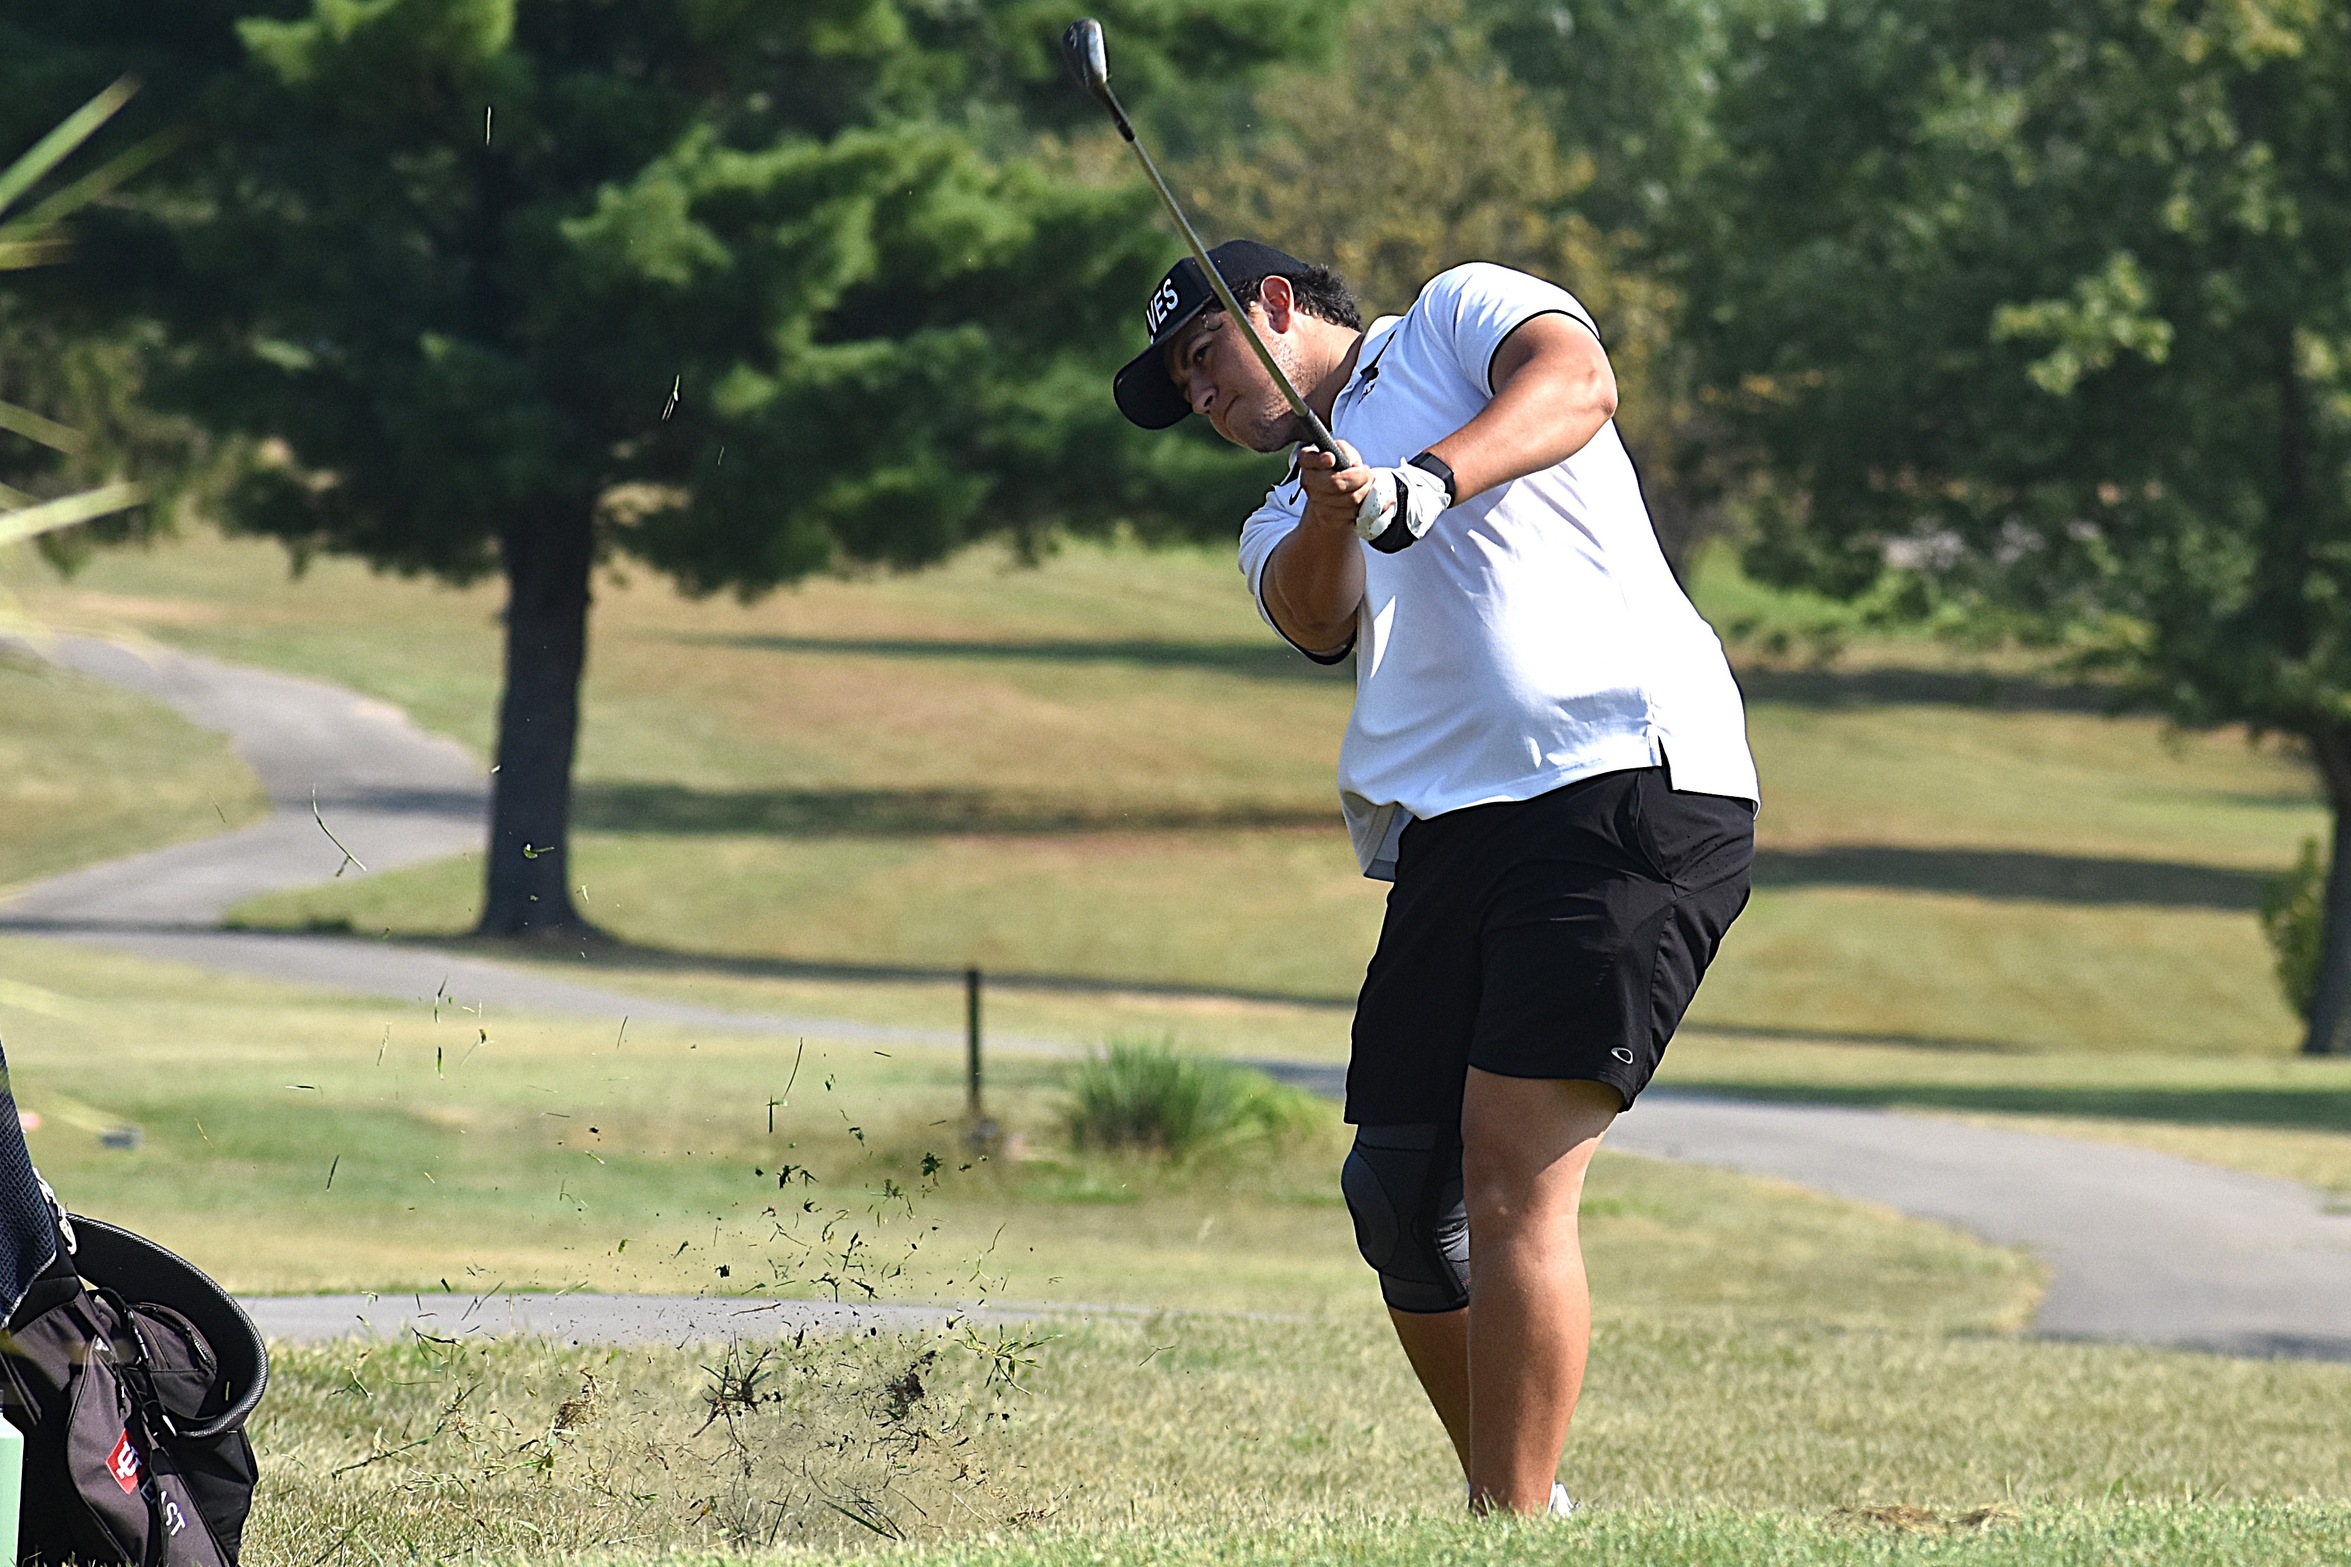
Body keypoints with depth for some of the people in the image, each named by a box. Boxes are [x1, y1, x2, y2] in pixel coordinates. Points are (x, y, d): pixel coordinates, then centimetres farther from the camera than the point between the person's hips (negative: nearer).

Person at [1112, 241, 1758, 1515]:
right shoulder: (1279, 528, 28)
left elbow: (1574, 379, -8)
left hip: (1626, 777, -7)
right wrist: (1331, 512, -19)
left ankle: (1514, 1532, -17)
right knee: (1401, 1199, 2)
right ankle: (1513, 1504, 19)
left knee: (1510, 1184, -16)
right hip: (1445, 831, 7)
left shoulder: (1458, 314, 16)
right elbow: (1315, 617, 3)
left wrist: (1429, 478, -24)